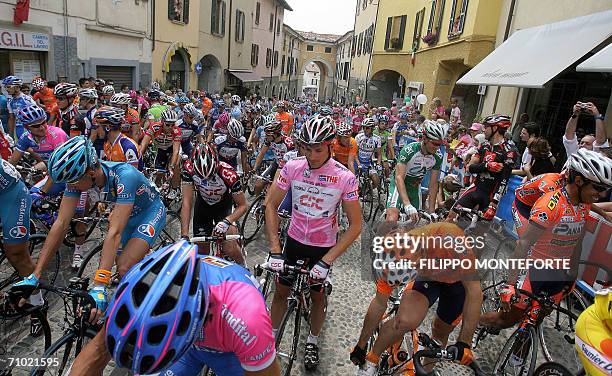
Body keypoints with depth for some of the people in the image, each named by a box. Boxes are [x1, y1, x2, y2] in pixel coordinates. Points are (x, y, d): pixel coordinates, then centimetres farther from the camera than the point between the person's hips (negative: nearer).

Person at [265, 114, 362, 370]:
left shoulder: (345, 177, -21)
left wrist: (326, 261, -23)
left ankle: (312, 342, 40)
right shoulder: (292, 167, -15)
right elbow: (271, 205, -10)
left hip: (323, 246, -1)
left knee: (317, 295, 15)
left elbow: (355, 226, -18)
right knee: (280, 290, 13)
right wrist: (275, 250, -17)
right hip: (294, 240, 2)